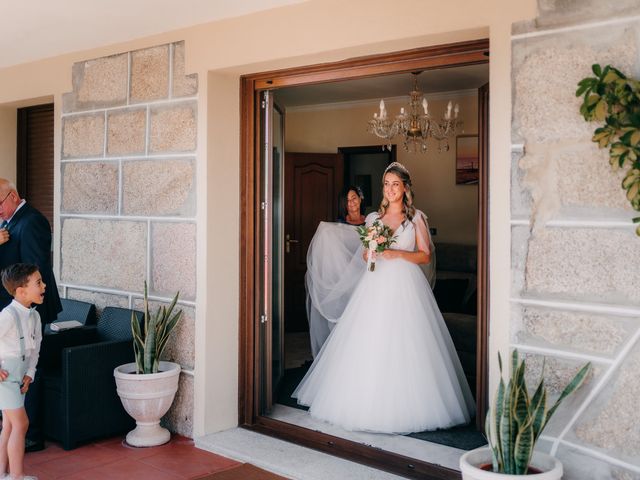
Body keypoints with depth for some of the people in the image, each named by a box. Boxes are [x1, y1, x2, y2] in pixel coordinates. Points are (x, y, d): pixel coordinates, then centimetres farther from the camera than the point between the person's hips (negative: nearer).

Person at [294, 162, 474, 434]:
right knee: (370, 345, -2)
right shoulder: (373, 218, 13)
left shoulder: (416, 218, 5)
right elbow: (364, 255, 16)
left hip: (406, 286, -3)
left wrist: (398, 253, -11)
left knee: (405, 346, -6)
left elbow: (425, 256, 2)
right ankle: (369, 404, 6)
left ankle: (406, 406, 4)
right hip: (376, 286, 3)